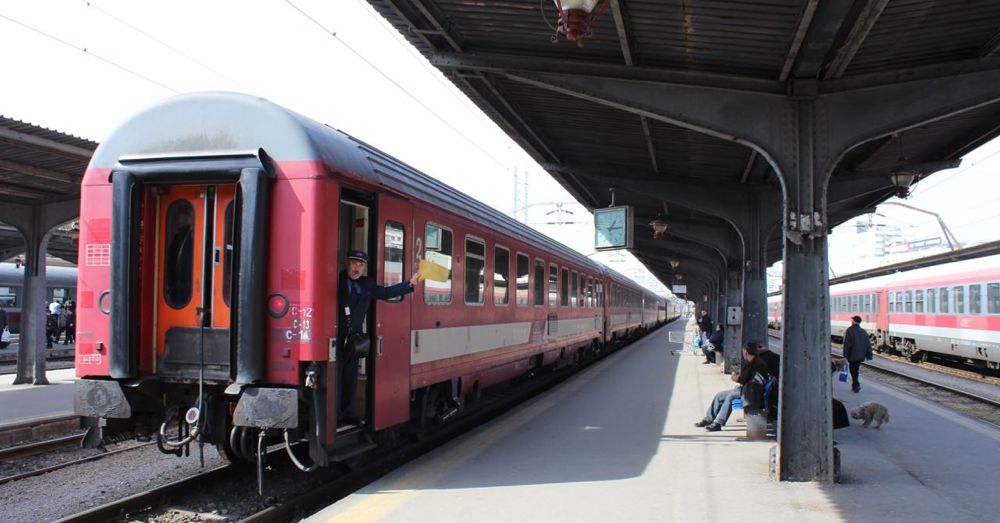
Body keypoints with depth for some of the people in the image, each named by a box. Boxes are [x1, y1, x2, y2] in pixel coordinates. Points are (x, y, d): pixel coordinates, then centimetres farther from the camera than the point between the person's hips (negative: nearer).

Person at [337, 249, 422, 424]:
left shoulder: (367, 284, 13)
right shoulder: (338, 280, -6)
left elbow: (386, 292, 16)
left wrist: (410, 283, 12)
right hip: (338, 337, -6)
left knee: (350, 377, 12)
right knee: (335, 377, -3)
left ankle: (346, 413, 21)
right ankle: (334, 415, 5)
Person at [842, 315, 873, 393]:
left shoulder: (850, 330, -11)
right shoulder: (864, 332, 8)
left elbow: (847, 344, -15)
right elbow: (868, 344, 7)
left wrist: (845, 355, -12)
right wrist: (869, 355, 9)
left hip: (852, 355, -6)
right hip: (861, 355, 6)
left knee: (853, 370, 2)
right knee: (856, 370, 19)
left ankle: (857, 386, -9)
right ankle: (854, 386, 26)